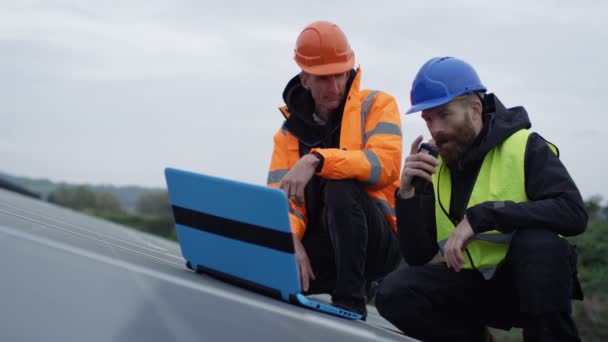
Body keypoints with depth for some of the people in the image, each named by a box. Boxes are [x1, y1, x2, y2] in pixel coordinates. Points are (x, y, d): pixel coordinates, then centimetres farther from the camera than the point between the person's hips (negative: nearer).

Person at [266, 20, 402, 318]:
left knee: (341, 187, -33)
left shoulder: (376, 105, -2)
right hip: (324, 245, 3)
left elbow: (386, 164, -22)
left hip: (376, 241, -3)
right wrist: (290, 241, -25)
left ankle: (351, 301, -22)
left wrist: (317, 160, -32)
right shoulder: (290, 130, 8)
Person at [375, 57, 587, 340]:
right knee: (394, 294, -20)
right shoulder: (432, 165, 0)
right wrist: (408, 194, -17)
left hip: (532, 280, -4)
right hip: (471, 283, 4)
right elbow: (417, 256, -1)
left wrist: (481, 216, -33)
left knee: (539, 240, -35)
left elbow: (573, 213, -29)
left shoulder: (524, 147, -13)